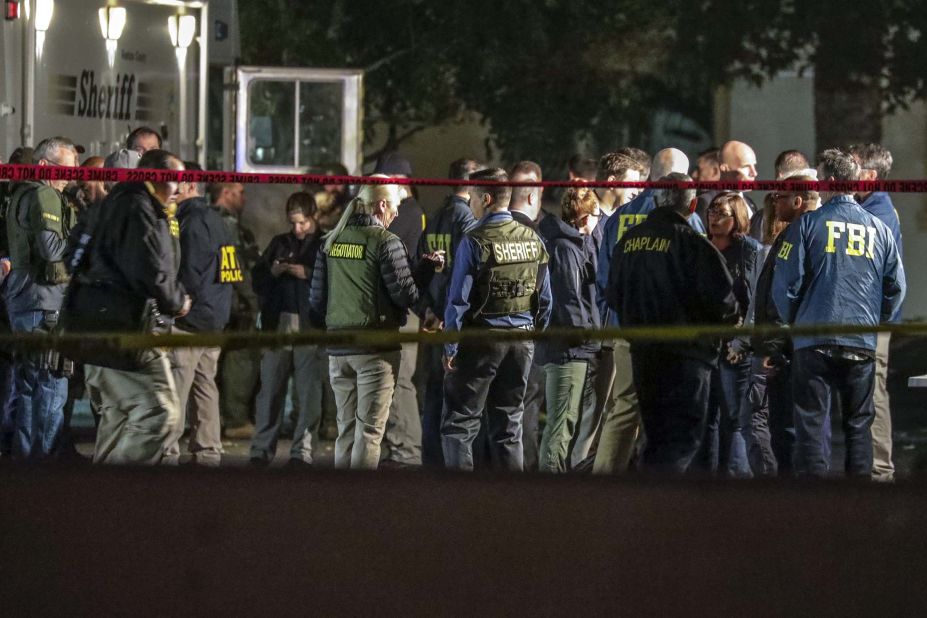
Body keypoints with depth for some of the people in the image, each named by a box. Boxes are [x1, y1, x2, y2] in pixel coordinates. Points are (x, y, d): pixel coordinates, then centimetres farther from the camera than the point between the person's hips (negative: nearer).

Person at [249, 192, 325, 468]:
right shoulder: (279, 243, 17)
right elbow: (258, 281, 15)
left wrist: (308, 274, -15)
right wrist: (273, 272, -4)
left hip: (311, 326, -3)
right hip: (278, 323, 3)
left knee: (309, 391, -3)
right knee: (270, 389, 0)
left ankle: (302, 451, 0)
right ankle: (262, 450, 2)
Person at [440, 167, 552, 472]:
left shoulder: (475, 242, -13)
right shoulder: (533, 240, 5)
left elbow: (459, 300, -13)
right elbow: (545, 298, 10)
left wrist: (451, 349, -7)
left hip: (481, 340, -6)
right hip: (522, 342, 6)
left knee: (459, 423, 0)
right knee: (509, 422, 13)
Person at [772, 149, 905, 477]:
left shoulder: (808, 224, -4)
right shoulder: (879, 229, 6)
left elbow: (785, 284, -4)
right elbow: (895, 288, 10)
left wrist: (793, 321, 13)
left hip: (813, 342, -3)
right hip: (862, 345, 3)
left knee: (812, 424, 0)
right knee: (858, 425, 11)